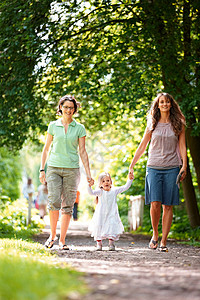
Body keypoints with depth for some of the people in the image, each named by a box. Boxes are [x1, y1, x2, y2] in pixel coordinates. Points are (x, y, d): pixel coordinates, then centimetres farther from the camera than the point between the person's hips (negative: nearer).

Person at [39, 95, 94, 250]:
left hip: (72, 169, 0)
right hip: (54, 168, 0)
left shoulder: (79, 128, 5)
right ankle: (52, 234, 6)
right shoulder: (53, 126, 7)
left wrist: (88, 174, 0)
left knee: (67, 205, -1)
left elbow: (83, 152, 5)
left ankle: (62, 240, 6)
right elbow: (46, 149, 12)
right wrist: (42, 169, 7)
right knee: (54, 202, -14)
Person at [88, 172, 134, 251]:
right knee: (99, 229, 0)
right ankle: (99, 244, 14)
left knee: (112, 229, -8)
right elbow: (91, 192, -16)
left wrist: (130, 180, -6)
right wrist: (89, 186, -34)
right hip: (101, 214, -1)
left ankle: (111, 244, 4)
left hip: (112, 214, 1)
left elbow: (125, 187, 5)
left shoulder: (114, 190, 5)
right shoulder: (100, 192, -1)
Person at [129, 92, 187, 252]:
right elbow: (142, 146, 14)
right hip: (154, 167, 0)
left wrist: (184, 165, -5)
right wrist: (132, 165, 11)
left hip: (172, 168, 0)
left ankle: (163, 241, 4)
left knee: (168, 206, -2)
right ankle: (155, 234, 11)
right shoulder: (152, 124, 10)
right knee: (155, 203, -12)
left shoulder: (178, 124, 8)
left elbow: (182, 146, 7)